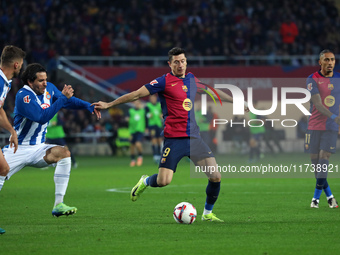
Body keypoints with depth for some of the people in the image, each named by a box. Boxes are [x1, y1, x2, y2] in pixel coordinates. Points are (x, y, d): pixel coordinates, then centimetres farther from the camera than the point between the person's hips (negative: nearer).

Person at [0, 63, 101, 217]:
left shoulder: (49, 88, 2)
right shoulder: (23, 96, -20)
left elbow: (68, 101, 19)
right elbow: (42, 117, -29)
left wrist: (88, 106, 4)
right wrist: (63, 98, -26)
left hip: (38, 149, 5)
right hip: (18, 150, -5)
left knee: (64, 153, -22)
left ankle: (58, 205, -25)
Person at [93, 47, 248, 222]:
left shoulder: (191, 79, 13)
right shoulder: (164, 81, -4)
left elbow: (211, 91, 31)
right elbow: (136, 94, -4)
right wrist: (109, 104, -6)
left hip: (194, 138, 5)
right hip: (174, 140, -5)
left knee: (215, 177, -7)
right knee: (163, 181, -14)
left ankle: (207, 213, 14)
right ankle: (145, 182, 23)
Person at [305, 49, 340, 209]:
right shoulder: (312, 80, -4)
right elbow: (317, 104, -16)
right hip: (314, 125, -1)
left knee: (324, 157, -11)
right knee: (314, 160, 0)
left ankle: (316, 197, -7)